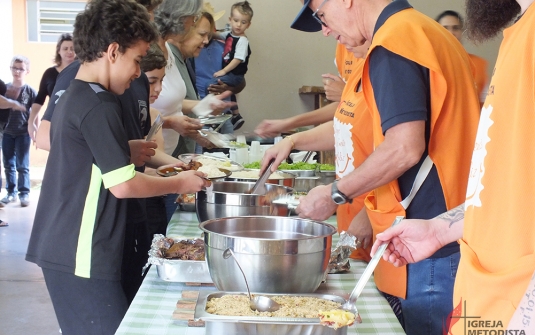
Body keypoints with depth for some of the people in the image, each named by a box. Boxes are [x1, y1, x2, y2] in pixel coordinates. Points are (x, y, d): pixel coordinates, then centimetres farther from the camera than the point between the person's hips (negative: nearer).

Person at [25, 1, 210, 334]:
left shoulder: (72, 97, 12)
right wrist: (179, 184, -6)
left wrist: (154, 176, 14)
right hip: (81, 255, -9)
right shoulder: (98, 106, -18)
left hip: (63, 247, 9)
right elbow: (122, 185, -20)